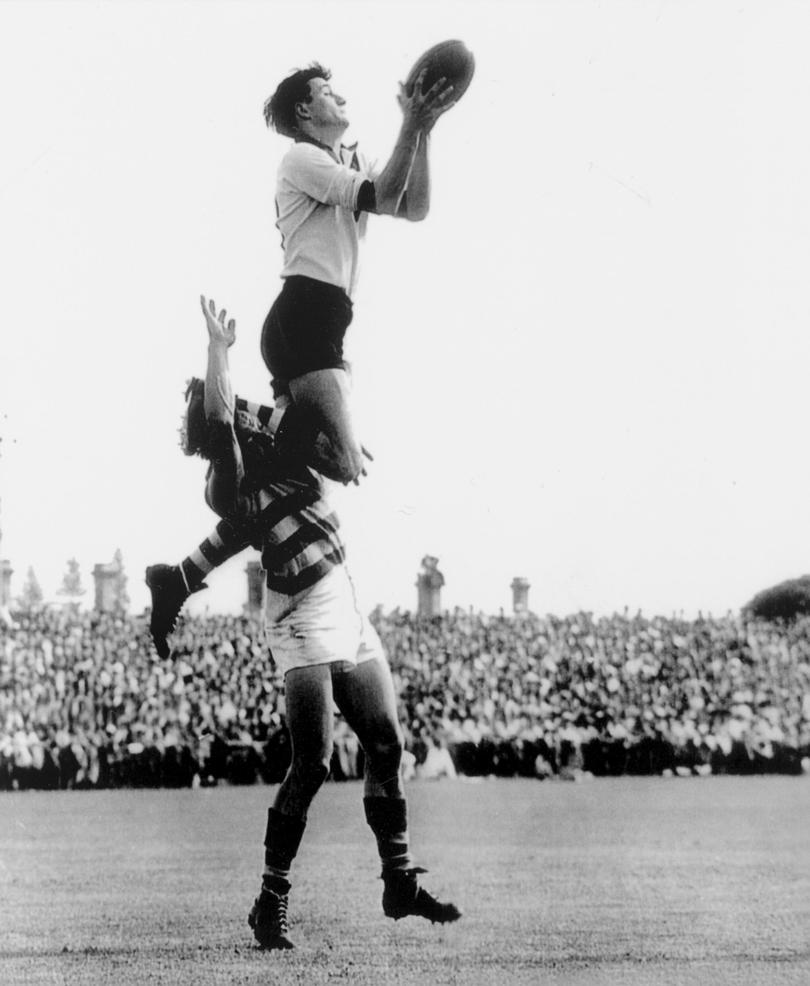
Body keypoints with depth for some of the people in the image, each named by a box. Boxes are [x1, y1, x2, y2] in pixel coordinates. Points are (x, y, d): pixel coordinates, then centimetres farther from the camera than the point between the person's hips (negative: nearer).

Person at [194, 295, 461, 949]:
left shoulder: (290, 460, 12)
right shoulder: (232, 486, -11)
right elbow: (219, 417, -26)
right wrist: (219, 349, -25)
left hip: (352, 626, 8)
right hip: (303, 631, -8)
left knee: (387, 748, 9)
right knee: (312, 765, -13)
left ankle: (400, 882, 19)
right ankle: (271, 902, -6)